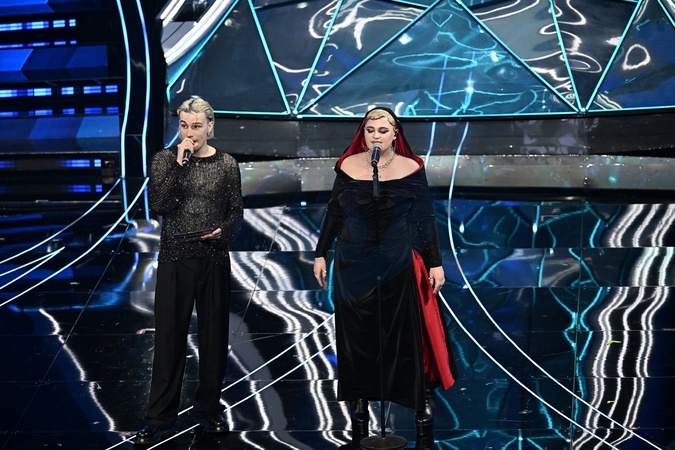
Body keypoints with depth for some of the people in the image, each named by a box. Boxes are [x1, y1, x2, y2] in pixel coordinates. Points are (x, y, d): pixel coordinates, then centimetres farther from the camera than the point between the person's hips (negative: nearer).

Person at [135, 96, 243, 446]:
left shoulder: (226, 164, 2)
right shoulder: (165, 159, -1)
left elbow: (236, 211, 6)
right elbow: (157, 204, -14)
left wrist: (224, 230, -14)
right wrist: (180, 164, -18)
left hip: (214, 258, 1)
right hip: (174, 258, -1)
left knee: (213, 334, 9)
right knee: (169, 335, 3)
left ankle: (209, 408, 26)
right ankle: (160, 419, 12)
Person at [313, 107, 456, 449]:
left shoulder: (411, 169, -3)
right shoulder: (348, 165, 1)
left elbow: (426, 220, 0)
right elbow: (334, 213, 8)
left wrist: (435, 263, -2)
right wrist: (320, 254, 7)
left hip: (399, 267, -2)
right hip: (354, 266, 2)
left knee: (407, 338, 0)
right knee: (357, 341, 7)